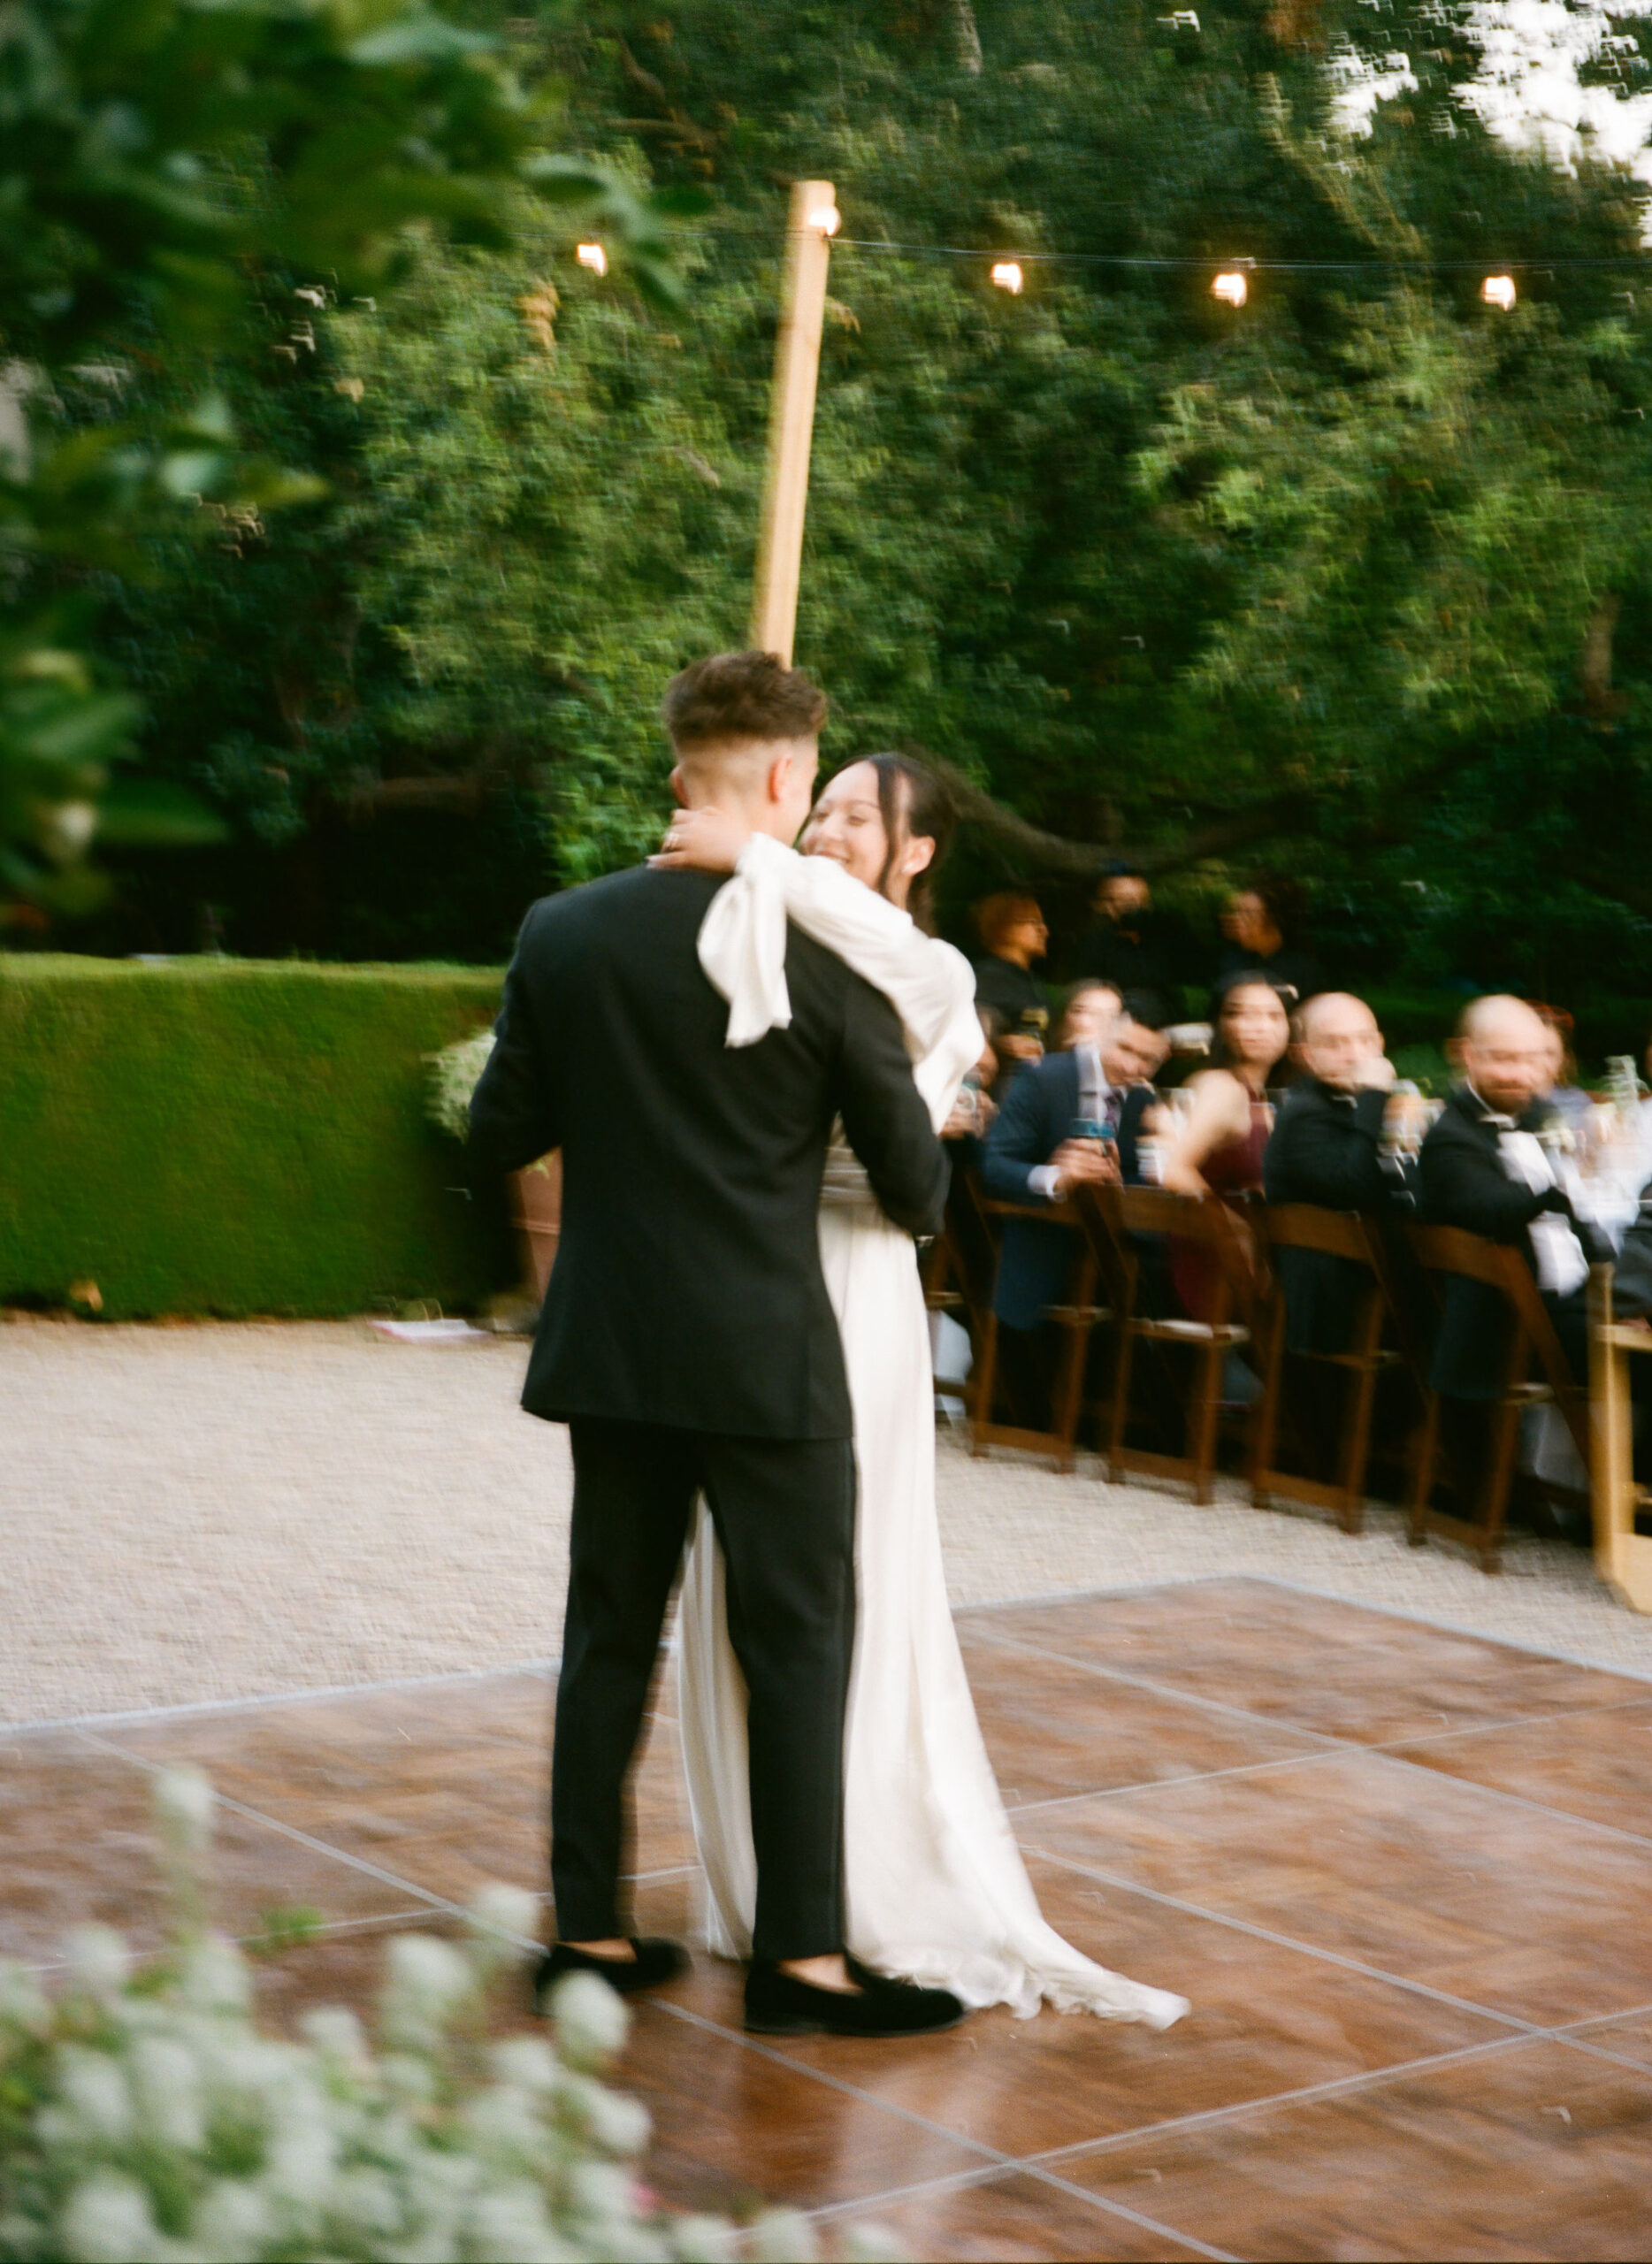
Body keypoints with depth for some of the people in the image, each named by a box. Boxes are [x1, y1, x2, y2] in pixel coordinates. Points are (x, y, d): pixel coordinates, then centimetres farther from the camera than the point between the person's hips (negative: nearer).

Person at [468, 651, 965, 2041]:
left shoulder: (565, 933, -1)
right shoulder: (827, 953, -10)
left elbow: (500, 1136, 5)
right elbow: (911, 1173, -3)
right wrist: (919, 1207, 20)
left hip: (611, 1349, 4)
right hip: (765, 1355, -4)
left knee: (612, 1632, 13)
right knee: (799, 1643, 5)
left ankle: (588, 1930, 20)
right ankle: (802, 1955, 6)